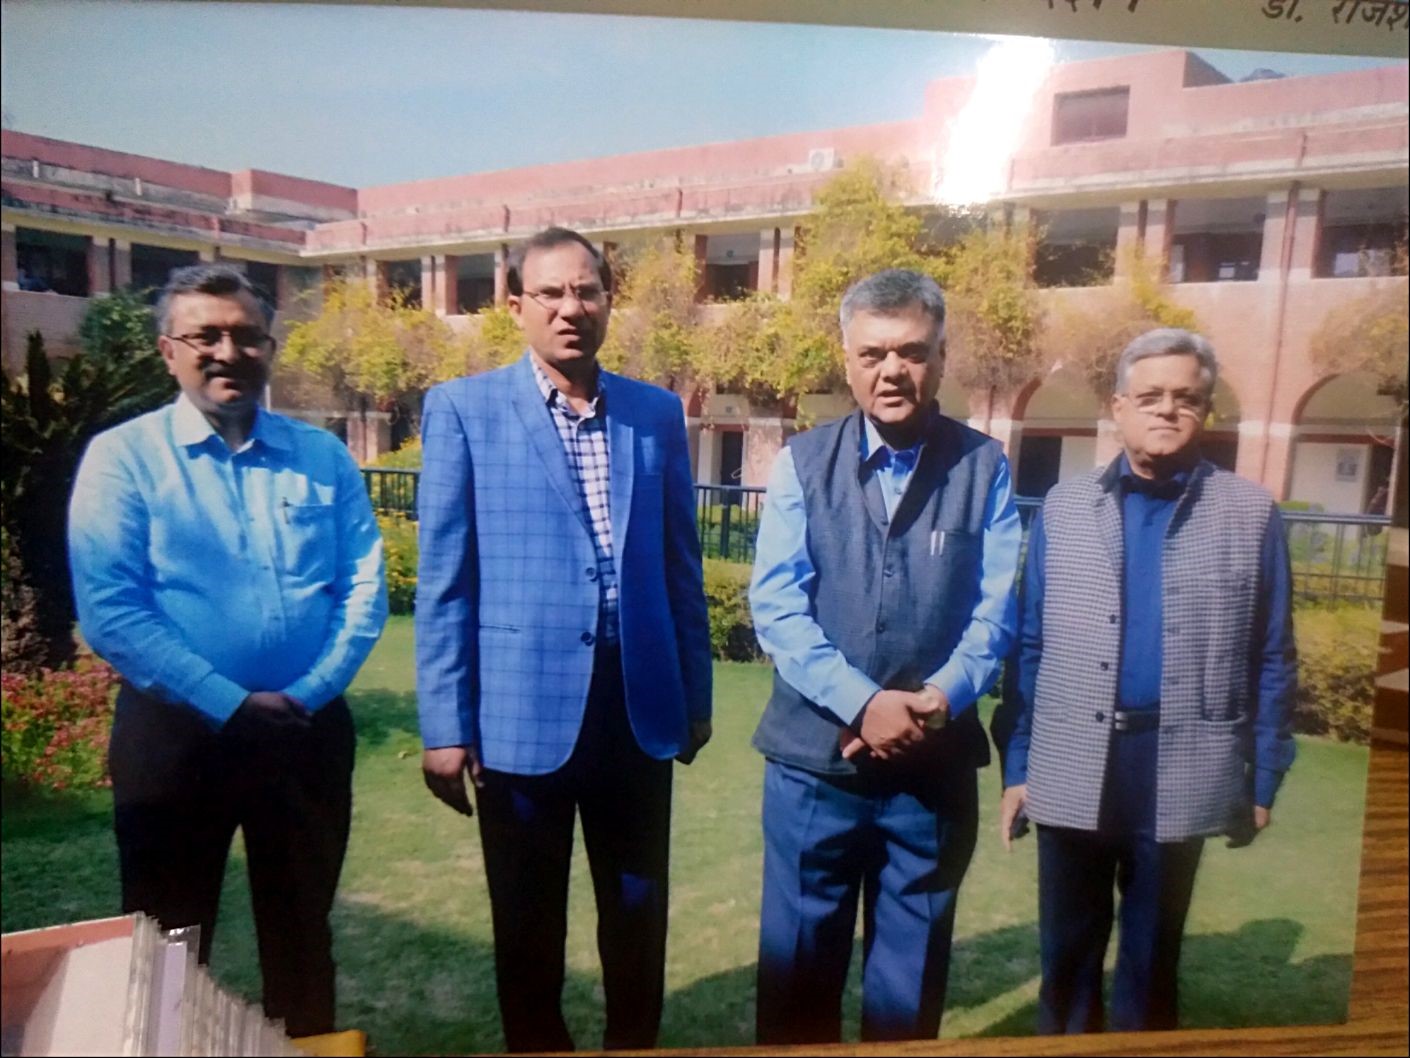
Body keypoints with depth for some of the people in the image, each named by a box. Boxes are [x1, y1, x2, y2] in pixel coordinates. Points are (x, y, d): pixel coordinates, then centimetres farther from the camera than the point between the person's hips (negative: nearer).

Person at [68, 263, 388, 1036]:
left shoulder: (323, 458, 4)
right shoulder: (122, 458, -4)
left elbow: (365, 591, -1)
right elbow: (108, 612, -12)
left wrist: (305, 694, -12)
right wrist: (231, 704, -15)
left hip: (310, 729, 2)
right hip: (174, 731, -2)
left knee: (302, 933, 17)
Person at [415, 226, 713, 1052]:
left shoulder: (657, 413, 6)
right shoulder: (464, 410, -3)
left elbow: (680, 564, 9)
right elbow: (445, 578, -4)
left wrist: (697, 695, 11)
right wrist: (446, 724, -6)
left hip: (640, 704, 3)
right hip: (521, 706, -2)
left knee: (640, 916, 17)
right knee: (529, 925, 16)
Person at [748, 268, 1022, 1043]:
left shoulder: (984, 469, 0)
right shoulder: (801, 464, -1)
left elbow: (996, 610, -3)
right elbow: (776, 607, -8)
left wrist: (937, 703, -18)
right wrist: (862, 702, -18)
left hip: (937, 763, 1)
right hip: (813, 755, 0)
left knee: (911, 969, 17)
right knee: (798, 963, 14)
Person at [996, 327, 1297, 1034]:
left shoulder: (1251, 514, 0)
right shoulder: (1063, 509, 1)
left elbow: (1272, 659, 3)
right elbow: (1028, 647, 2)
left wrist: (1262, 780, 2)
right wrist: (1017, 765, 1)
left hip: (1183, 778, 0)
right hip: (1069, 775, 1)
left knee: (1152, 958, 16)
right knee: (1067, 954, 15)